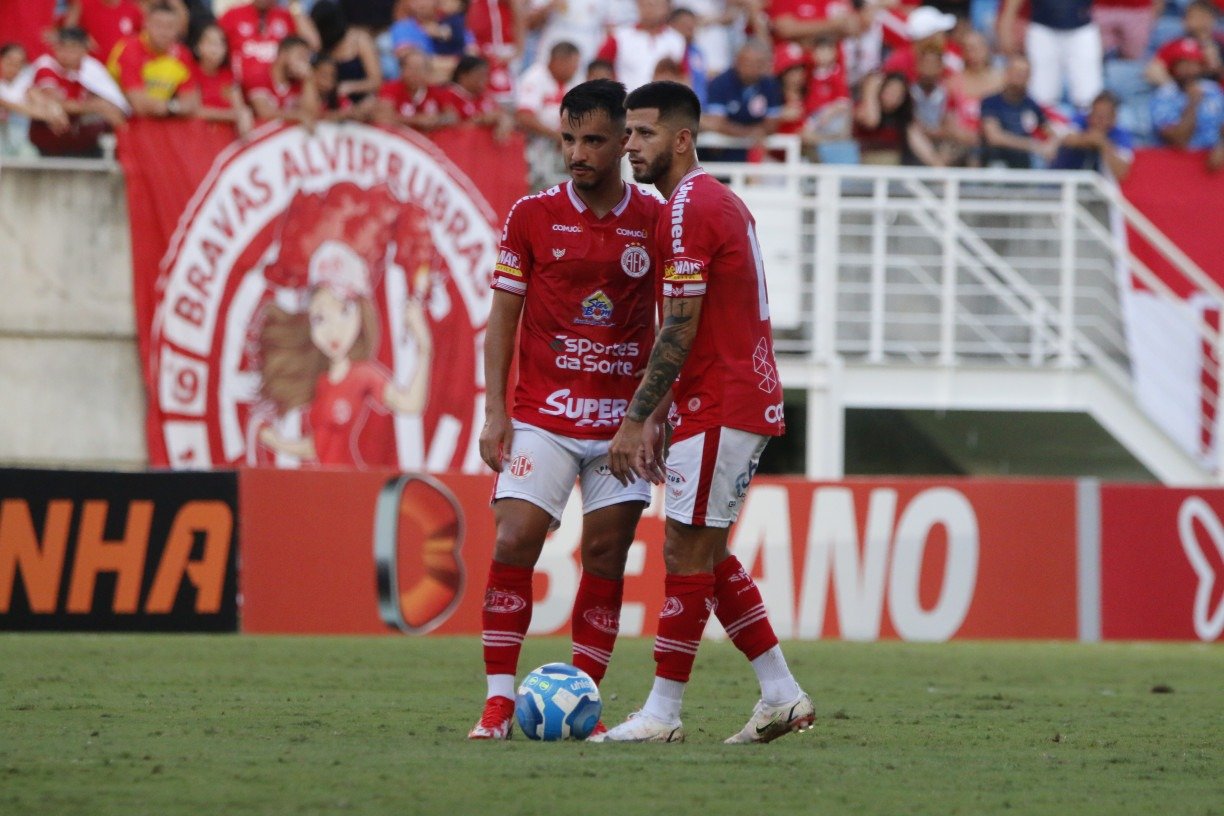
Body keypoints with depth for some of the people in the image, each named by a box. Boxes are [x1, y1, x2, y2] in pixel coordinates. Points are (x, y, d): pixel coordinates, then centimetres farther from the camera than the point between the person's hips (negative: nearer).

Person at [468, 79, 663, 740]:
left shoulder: (656, 221, 3)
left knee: (606, 558, 0)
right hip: (541, 418, -1)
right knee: (513, 544, -12)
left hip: (624, 421, 1)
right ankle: (500, 700, -8)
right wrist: (494, 411, -4)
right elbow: (502, 316, 4)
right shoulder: (531, 216, 2)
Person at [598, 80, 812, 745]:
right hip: (746, 403, 10)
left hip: (719, 410, -10)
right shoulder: (720, 202, 18)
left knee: (686, 553, -6)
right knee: (706, 555, 13)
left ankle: (662, 714, -4)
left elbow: (680, 330, -19)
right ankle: (781, 696, 13)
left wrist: (635, 421, -17)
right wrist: (657, 417, 19)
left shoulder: (689, 209, -14)